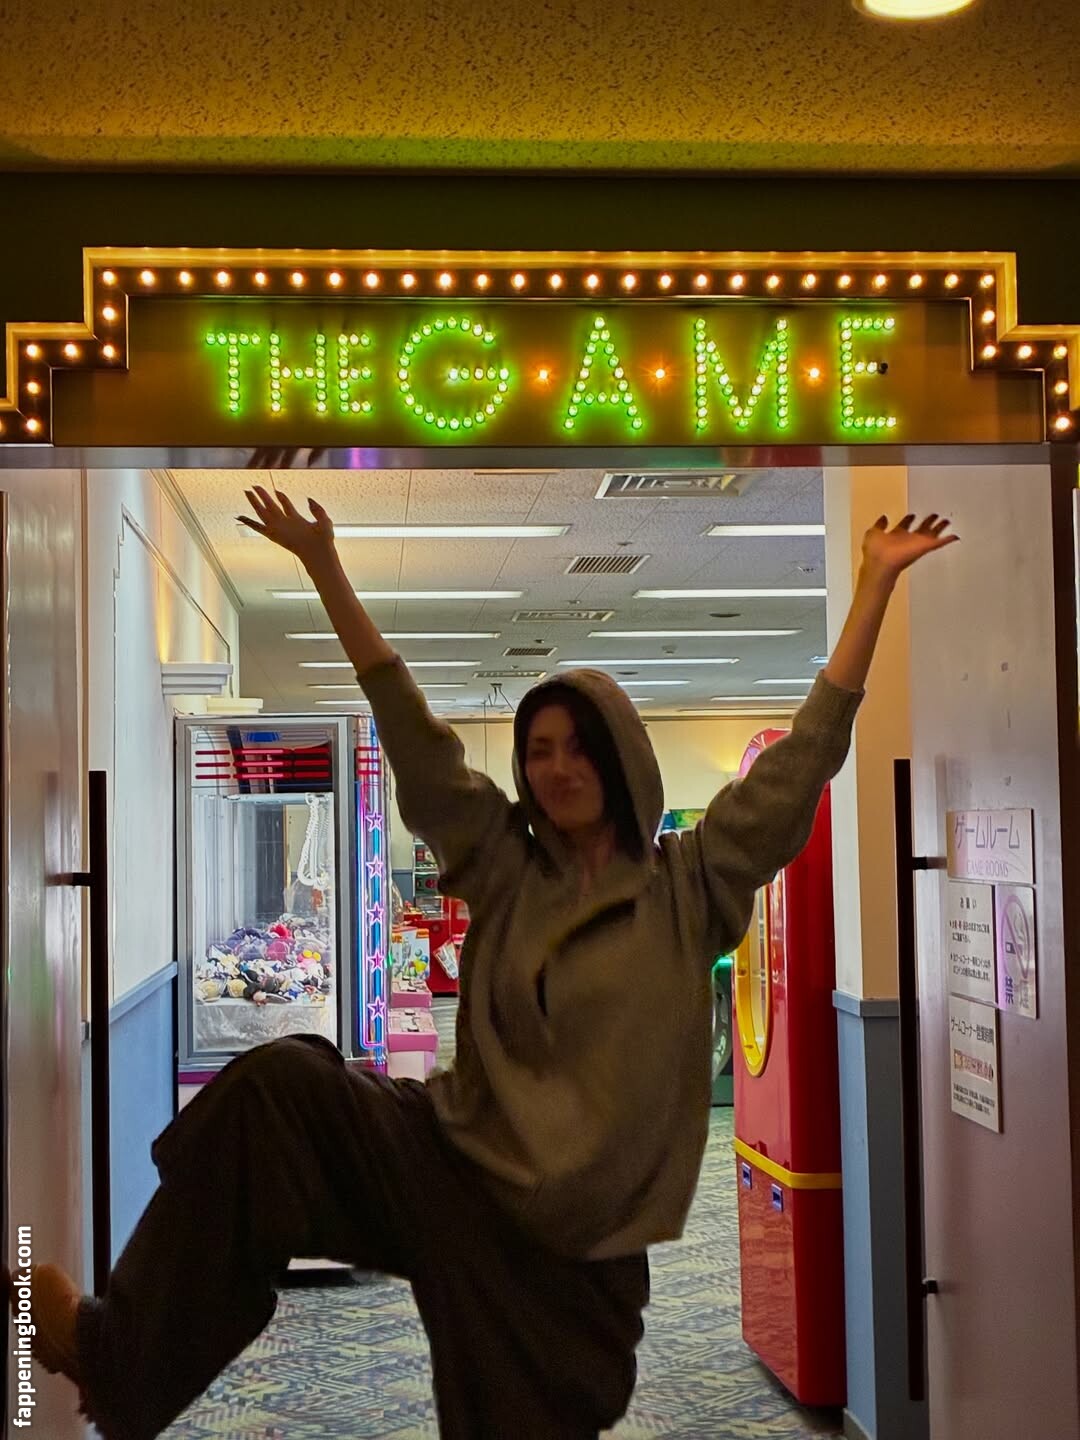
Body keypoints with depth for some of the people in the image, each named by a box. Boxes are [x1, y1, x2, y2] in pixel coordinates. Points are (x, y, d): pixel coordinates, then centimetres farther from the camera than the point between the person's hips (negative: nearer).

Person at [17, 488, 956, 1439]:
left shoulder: (694, 885, 1)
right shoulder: (504, 871, 7)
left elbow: (809, 749, -2)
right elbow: (410, 727, 5)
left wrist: (875, 581, -4)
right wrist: (324, 565, 3)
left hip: (579, 1242, -1)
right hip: (463, 1172, 2)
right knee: (278, 1084, -19)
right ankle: (129, 1350, -12)